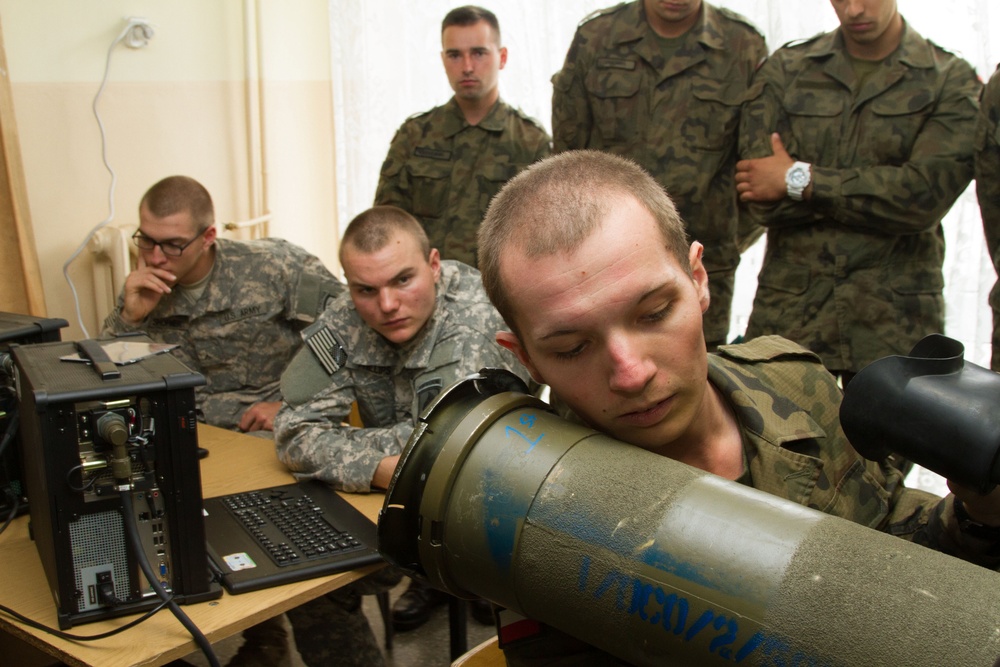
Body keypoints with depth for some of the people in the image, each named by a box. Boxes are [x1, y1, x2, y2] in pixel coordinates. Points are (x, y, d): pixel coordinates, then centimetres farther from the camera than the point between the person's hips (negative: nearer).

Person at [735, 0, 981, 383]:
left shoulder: (952, 82, 3)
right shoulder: (785, 70, 7)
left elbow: (927, 196, -13)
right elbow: (759, 200, -5)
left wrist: (801, 180, -11)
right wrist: (880, 193, -9)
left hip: (895, 322, -1)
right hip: (789, 311, 1)